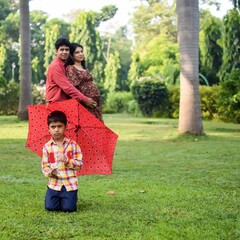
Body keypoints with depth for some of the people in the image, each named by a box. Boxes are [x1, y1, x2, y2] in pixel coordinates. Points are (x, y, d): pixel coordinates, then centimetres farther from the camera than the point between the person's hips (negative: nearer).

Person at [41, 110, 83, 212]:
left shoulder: (72, 144, -3)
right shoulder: (47, 147, 1)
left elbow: (79, 164, -3)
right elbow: (44, 166, 3)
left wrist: (67, 161, -19)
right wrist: (50, 172, -18)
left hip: (70, 184, -1)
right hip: (54, 184, 2)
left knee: (68, 208, -8)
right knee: (50, 207, -8)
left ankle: (73, 197, 26)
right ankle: (58, 198, 25)